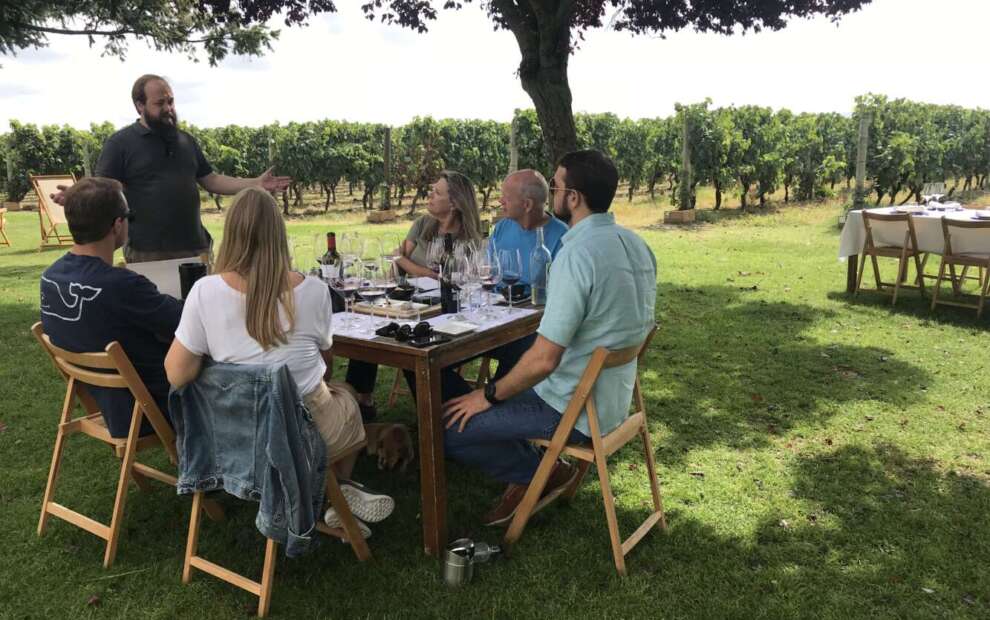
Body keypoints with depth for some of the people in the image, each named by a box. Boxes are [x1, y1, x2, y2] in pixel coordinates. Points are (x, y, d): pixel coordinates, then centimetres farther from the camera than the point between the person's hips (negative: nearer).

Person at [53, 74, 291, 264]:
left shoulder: (187, 141, 17)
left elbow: (211, 181, 19)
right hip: (147, 253, -4)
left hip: (195, 248, 5)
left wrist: (255, 184, 10)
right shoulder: (120, 143, 1)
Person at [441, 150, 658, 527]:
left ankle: (545, 474, 7)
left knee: (448, 428, -4)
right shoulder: (635, 244, 3)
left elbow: (544, 359, -28)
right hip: (613, 399, 9)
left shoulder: (577, 254, -26)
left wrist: (490, 395, -11)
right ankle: (527, 473, 14)